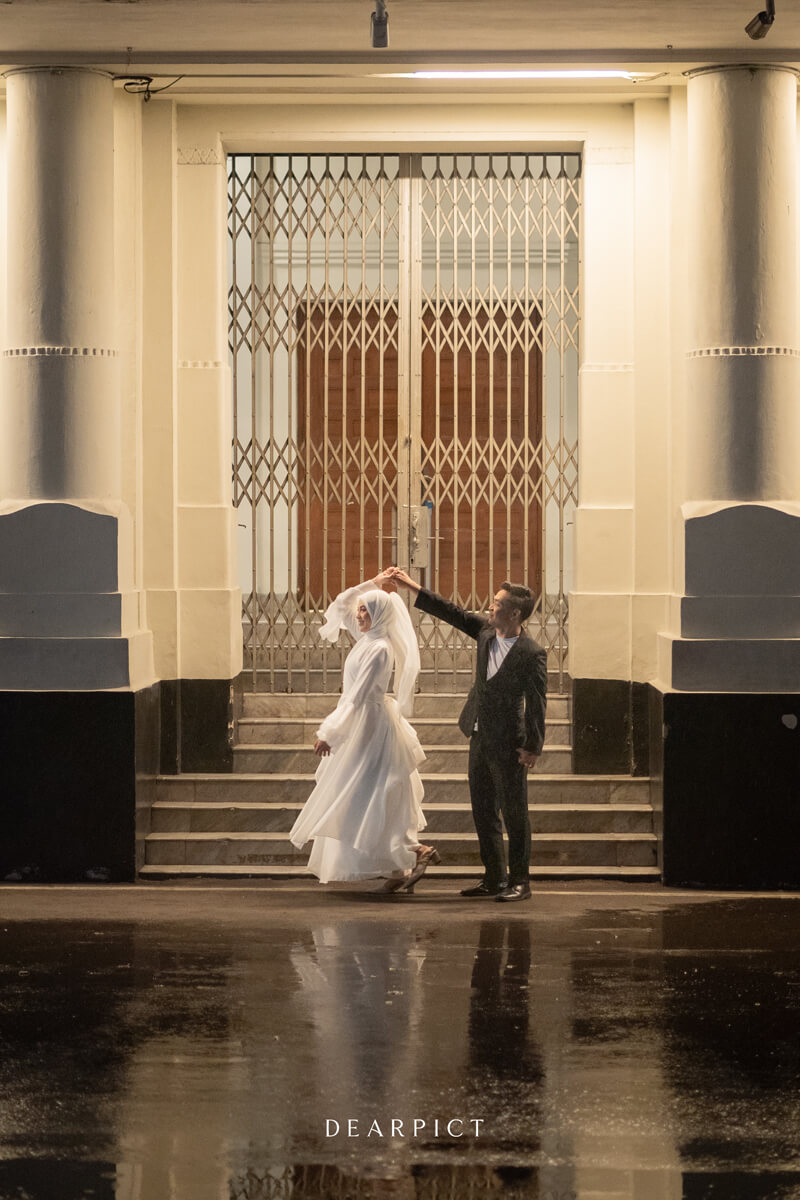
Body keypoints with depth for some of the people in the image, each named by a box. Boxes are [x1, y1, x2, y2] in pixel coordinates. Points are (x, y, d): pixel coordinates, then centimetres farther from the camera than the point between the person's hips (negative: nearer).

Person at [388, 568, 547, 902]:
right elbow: (451, 612, 11)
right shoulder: (486, 631, 2)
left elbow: (536, 702, -16)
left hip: (508, 744, -8)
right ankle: (494, 878, 21)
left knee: (514, 814, 1)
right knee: (483, 812, 13)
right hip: (480, 738, 8)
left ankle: (520, 881, 9)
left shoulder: (532, 654, -18)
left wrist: (532, 747, -15)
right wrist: (411, 587, 11)